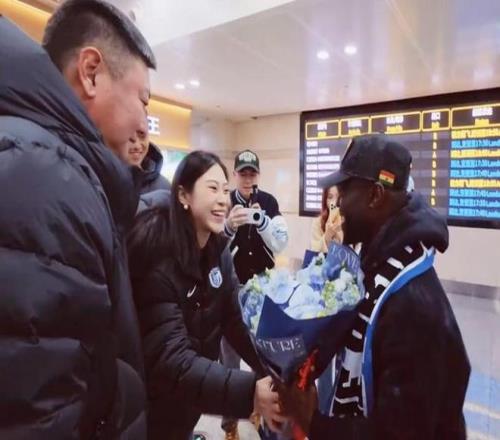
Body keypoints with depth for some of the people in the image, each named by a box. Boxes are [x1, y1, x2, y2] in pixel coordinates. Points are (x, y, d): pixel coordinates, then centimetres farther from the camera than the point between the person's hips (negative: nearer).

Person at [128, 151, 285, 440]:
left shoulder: (218, 249, -7)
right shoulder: (156, 256, -29)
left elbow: (237, 317, -10)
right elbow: (170, 358, -33)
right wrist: (249, 391, -42)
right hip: (153, 407, -6)